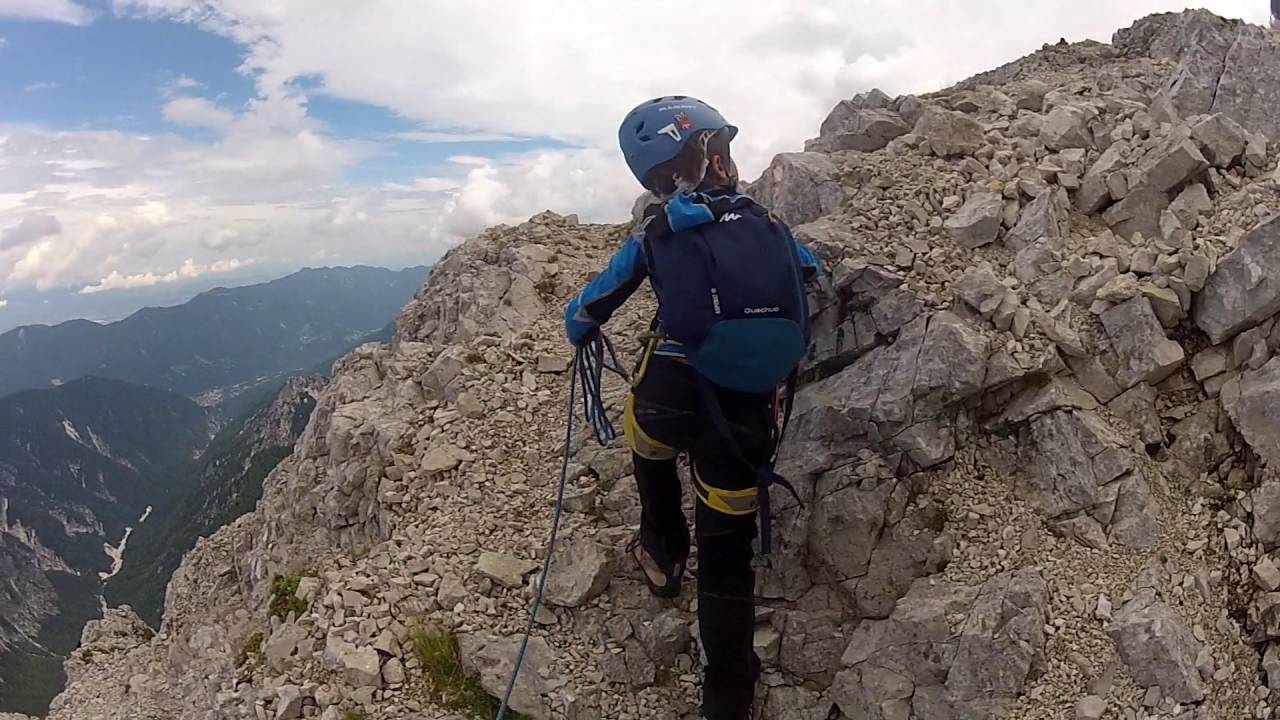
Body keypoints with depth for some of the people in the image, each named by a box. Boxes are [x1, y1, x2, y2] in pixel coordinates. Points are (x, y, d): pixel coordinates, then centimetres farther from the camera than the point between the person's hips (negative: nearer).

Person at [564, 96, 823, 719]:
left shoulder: (653, 236, 5)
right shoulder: (765, 222, 10)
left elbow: (582, 316, 11)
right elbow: (815, 275, 29)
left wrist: (580, 332, 34)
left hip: (670, 404, -1)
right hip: (748, 418, 1)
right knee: (727, 557, 15)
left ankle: (663, 550, 41)